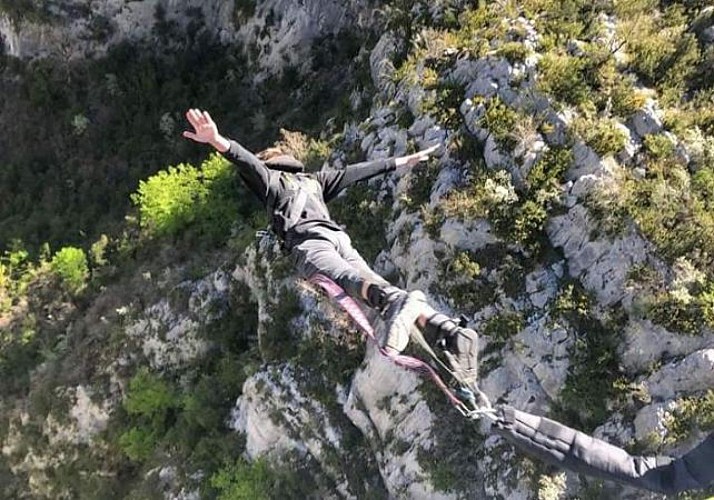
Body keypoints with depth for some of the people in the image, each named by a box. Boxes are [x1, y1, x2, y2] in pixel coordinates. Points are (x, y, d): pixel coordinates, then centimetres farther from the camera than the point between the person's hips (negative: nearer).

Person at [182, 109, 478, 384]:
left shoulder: (268, 178, 25)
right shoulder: (315, 180, 38)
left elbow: (249, 161, 4)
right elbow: (358, 171, 42)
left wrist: (217, 140, -15)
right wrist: (403, 161, 51)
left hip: (307, 241, -5)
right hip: (340, 238, 5)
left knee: (346, 278, -32)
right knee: (374, 284, -15)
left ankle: (396, 302, -65)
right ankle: (447, 329, -38)